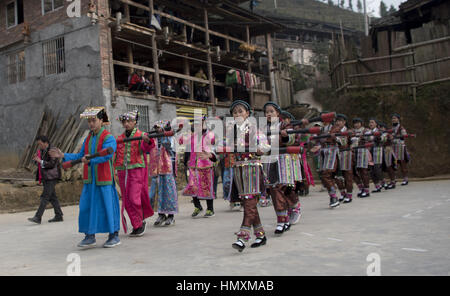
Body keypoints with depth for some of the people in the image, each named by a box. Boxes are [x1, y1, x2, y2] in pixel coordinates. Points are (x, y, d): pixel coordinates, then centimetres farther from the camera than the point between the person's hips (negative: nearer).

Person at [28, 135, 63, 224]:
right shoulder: (41, 150, 14)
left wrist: (40, 161, -18)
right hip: (45, 177, 9)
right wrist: (36, 159, -1)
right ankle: (58, 216, 17)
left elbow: (52, 164, -18)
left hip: (51, 177, -9)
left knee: (45, 197, -11)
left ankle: (38, 217, -14)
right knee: (52, 197, 11)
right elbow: (40, 163, 19)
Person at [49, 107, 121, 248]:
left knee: (108, 205, -2)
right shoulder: (88, 138, 15)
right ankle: (90, 236, 15)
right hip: (89, 178, 7)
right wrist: (63, 155, 6)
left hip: (104, 178, -7)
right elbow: (80, 156, 16)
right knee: (87, 206, 5)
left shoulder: (108, 138, -7)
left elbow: (106, 155, -22)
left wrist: (90, 160, -34)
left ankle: (114, 235, 11)